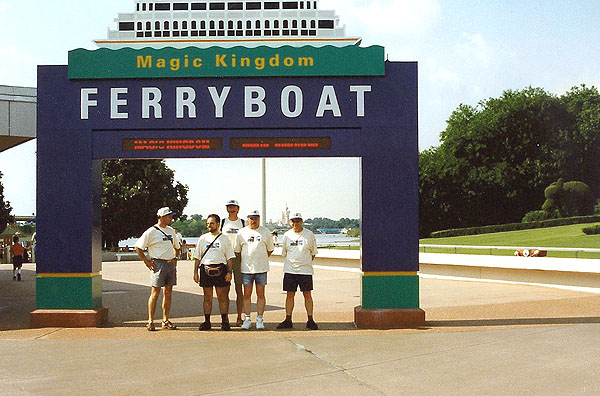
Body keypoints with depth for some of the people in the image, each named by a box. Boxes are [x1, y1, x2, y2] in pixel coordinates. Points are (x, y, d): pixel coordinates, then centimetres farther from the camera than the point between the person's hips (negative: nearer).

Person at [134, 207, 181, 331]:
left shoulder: (171, 231, 15)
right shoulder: (151, 232, -7)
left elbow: (176, 247, 31)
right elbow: (138, 247, -8)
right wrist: (147, 261, -9)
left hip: (171, 264, 7)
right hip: (158, 264, -6)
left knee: (168, 293, 7)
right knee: (155, 293, -6)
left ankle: (165, 321, 13)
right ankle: (150, 321, -1)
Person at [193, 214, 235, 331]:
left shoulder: (224, 239, 7)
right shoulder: (203, 239, 12)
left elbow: (230, 257, 4)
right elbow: (197, 257, 13)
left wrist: (229, 272, -5)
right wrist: (195, 272, 5)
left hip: (220, 270, -2)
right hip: (205, 269, 2)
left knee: (223, 297, -1)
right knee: (207, 298, 6)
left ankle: (224, 321, 7)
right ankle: (207, 322, 11)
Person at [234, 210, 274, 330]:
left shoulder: (265, 232, 6)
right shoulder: (241, 232, 5)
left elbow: (270, 249, 14)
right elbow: (237, 250, 11)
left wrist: (262, 260, 9)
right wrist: (244, 261, 5)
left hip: (261, 268, 0)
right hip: (246, 268, 0)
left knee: (260, 294, 2)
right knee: (247, 294, 2)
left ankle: (259, 319, 9)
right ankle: (247, 319, 9)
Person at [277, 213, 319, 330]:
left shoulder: (309, 234, 2)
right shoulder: (287, 235, 7)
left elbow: (313, 253, 9)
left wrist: (304, 263, 4)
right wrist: (293, 262, 9)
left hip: (305, 270, -2)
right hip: (289, 270, 2)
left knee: (307, 294, 0)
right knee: (290, 294, 3)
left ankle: (310, 320, 5)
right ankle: (288, 320, 8)